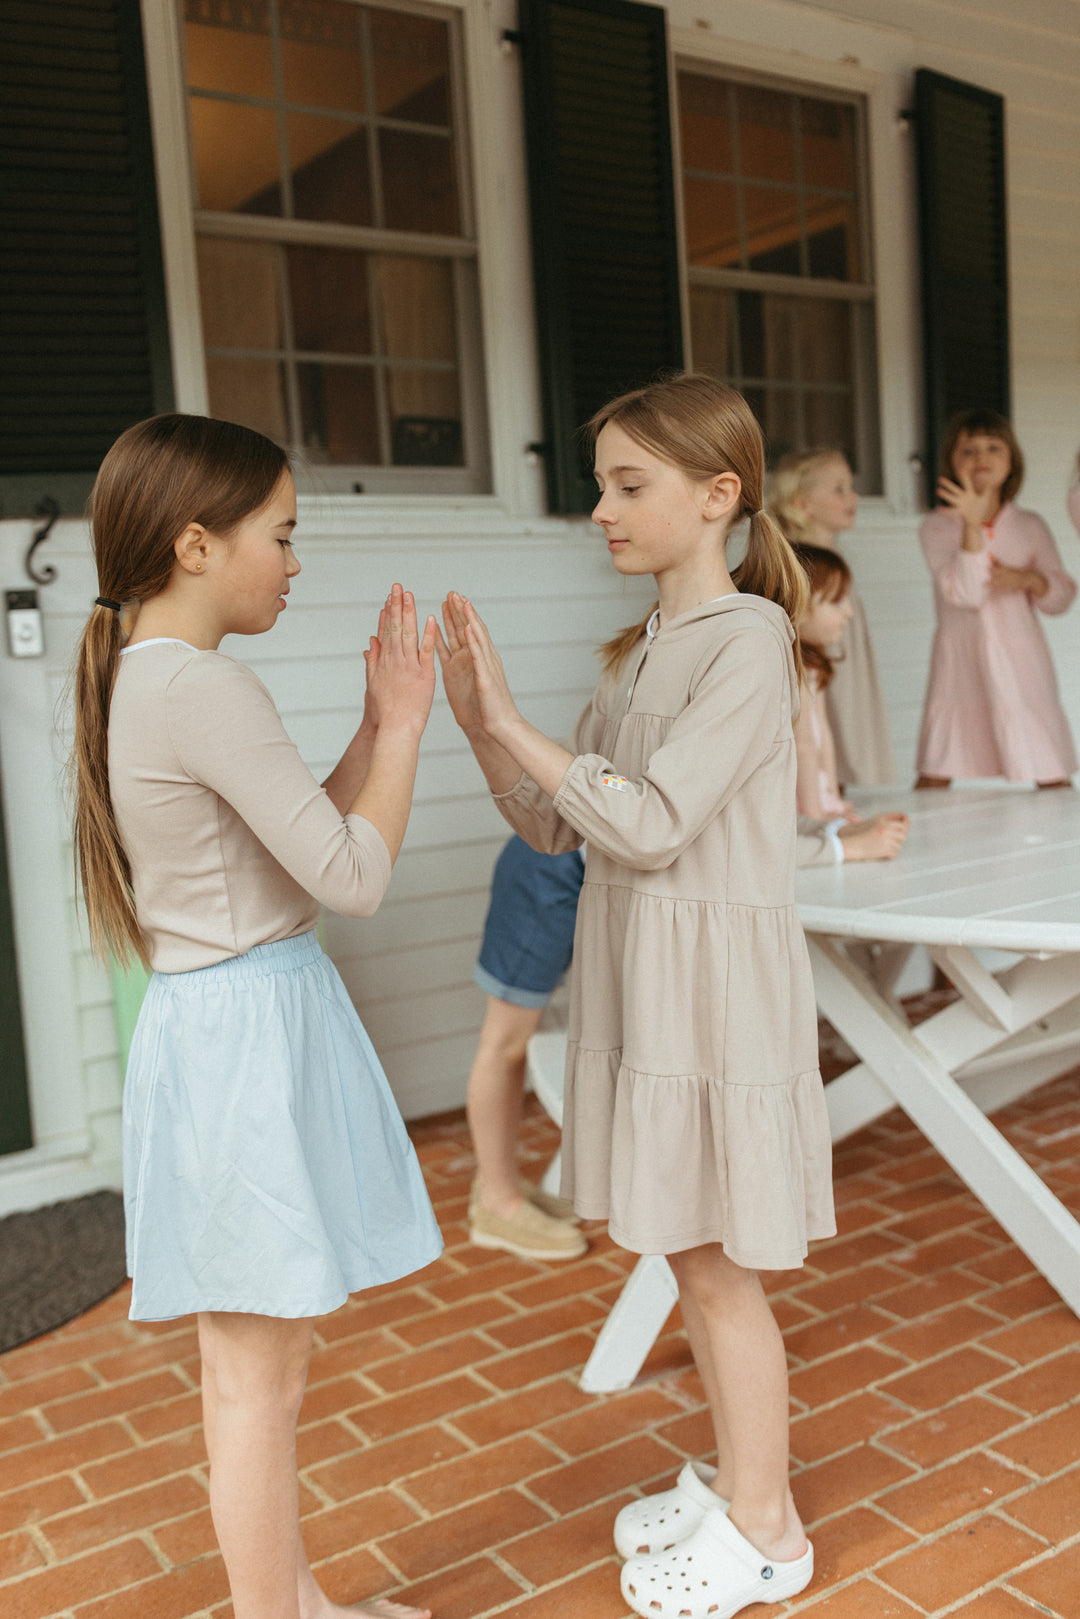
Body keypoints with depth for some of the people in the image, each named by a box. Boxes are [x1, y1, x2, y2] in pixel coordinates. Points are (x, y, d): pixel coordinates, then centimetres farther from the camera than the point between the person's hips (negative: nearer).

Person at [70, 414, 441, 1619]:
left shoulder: (137, 679, 10)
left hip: (223, 1023, 10)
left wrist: (379, 725, 8)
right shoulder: (204, 687, -20)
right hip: (251, 1032, -10)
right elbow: (352, 877, -19)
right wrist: (403, 727, -8)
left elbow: (304, 836, 13)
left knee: (257, 1365, 21)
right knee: (257, 1375, 5)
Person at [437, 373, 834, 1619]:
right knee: (685, 1251, 18)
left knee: (714, 1263, 5)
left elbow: (649, 824, -21)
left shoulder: (748, 640, -15)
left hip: (716, 981, -8)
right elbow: (557, 826, 8)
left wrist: (514, 723, -18)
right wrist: (476, 725, -5)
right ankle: (735, 1476, 38)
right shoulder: (641, 651, 10)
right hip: (637, 978, 8)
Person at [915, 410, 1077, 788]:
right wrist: (972, 526, -24)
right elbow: (963, 593, -15)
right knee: (934, 778, -4)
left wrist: (1028, 580, -9)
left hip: (1020, 660, 2)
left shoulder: (1030, 527, 8)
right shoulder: (937, 528, -2)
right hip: (960, 662, -2)